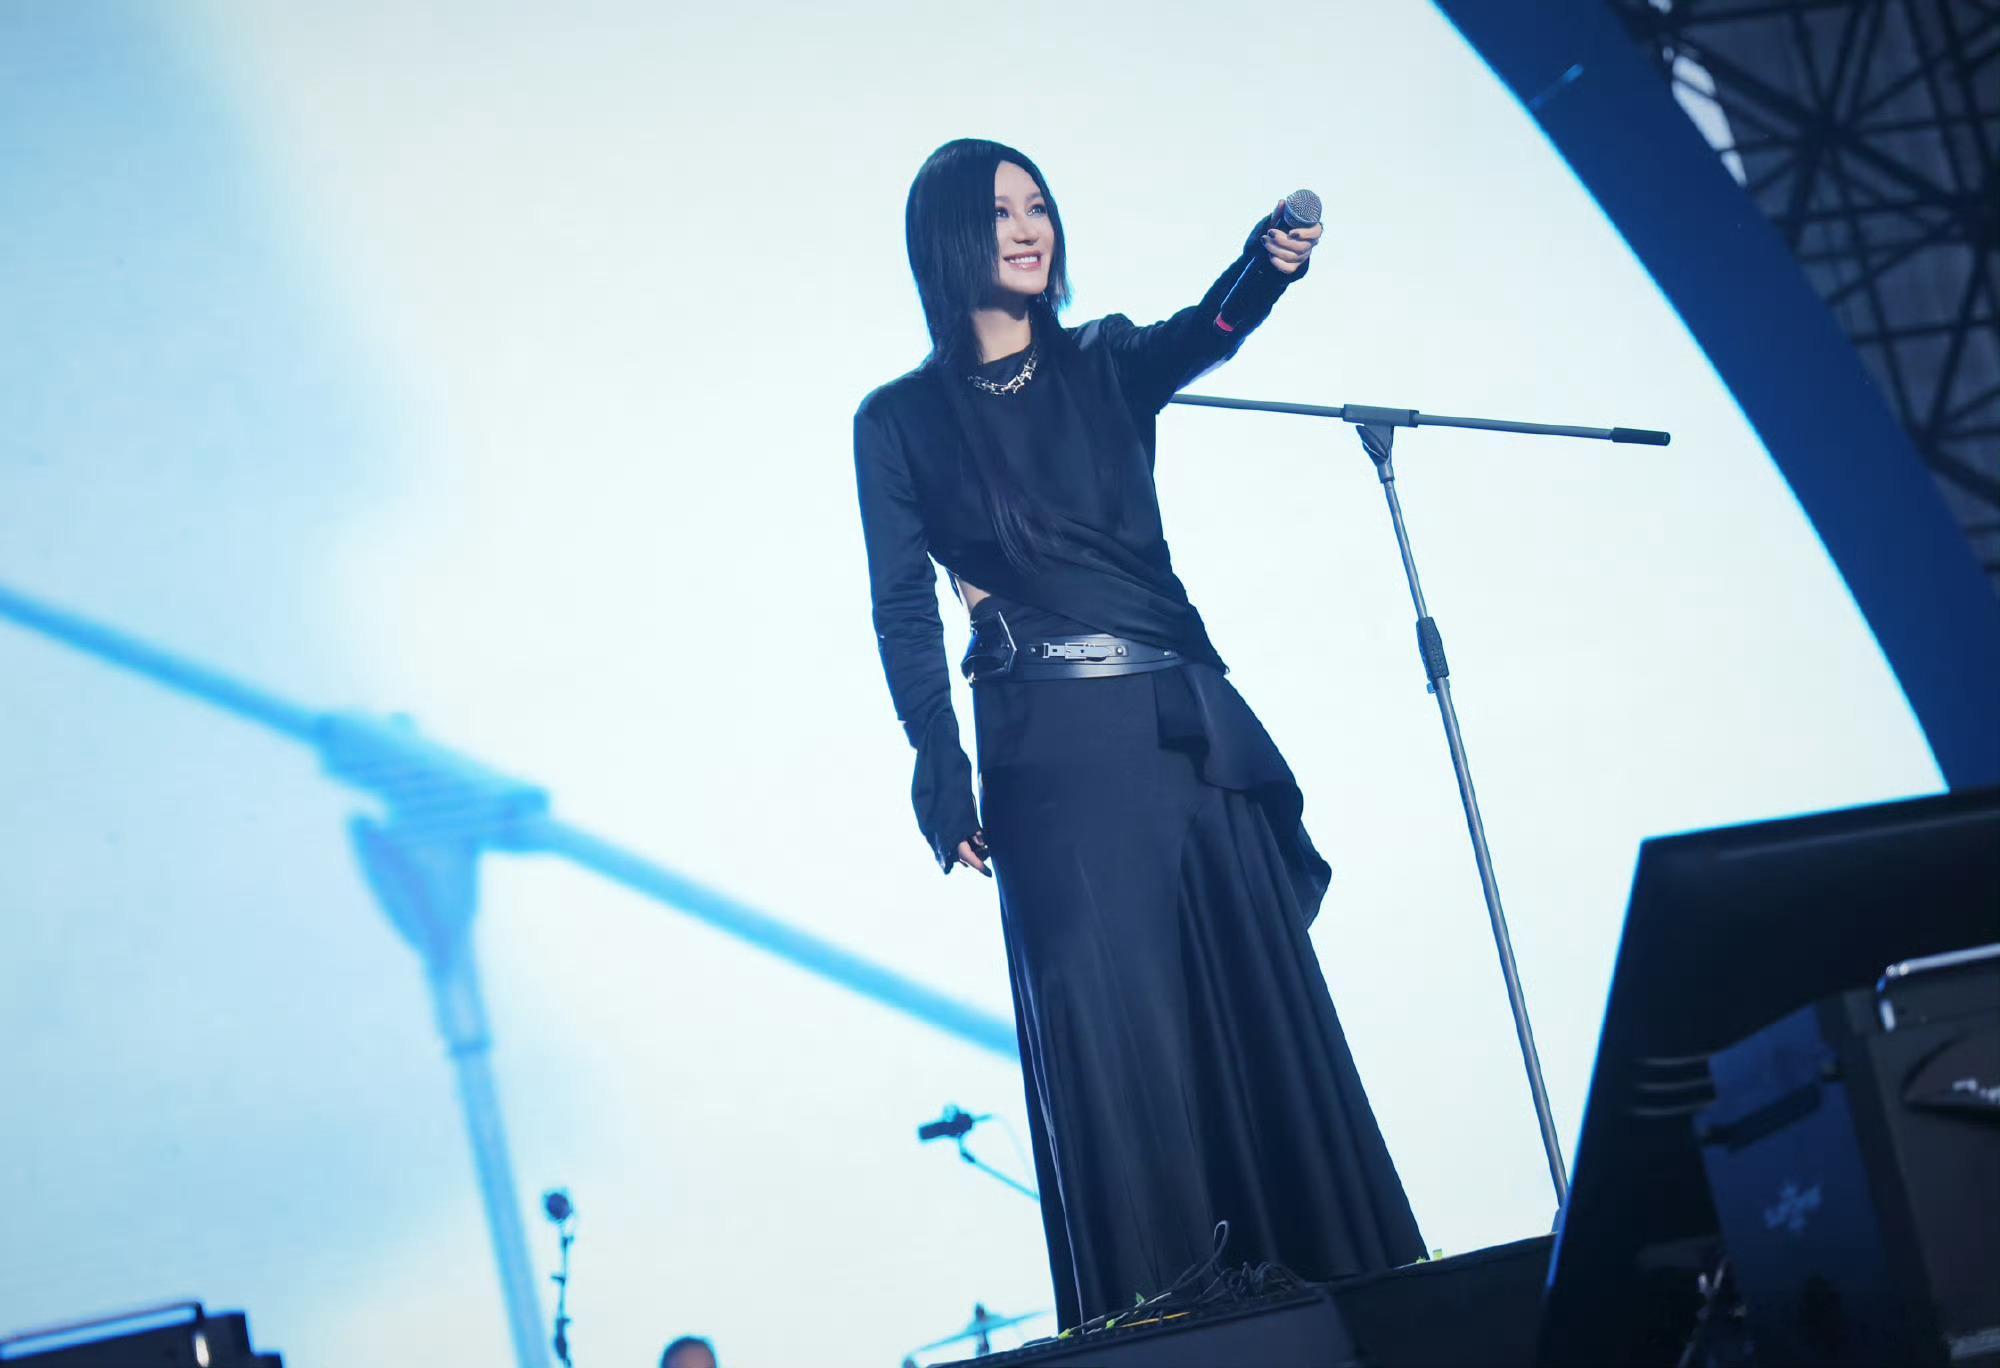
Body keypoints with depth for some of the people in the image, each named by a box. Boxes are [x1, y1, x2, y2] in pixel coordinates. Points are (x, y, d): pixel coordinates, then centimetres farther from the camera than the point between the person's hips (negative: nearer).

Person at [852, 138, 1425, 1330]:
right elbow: (905, 610, 1)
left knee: (1266, 1001, 1)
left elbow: (1202, 337, -9)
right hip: (1054, 750, -2)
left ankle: (1341, 1270, 7)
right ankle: (1157, 1305, -1)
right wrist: (941, 767, -12)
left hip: (1188, 724, 3)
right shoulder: (901, 419, 7)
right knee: (1112, 1024, -7)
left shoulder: (1107, 365, 13)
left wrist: (1269, 268, -32)